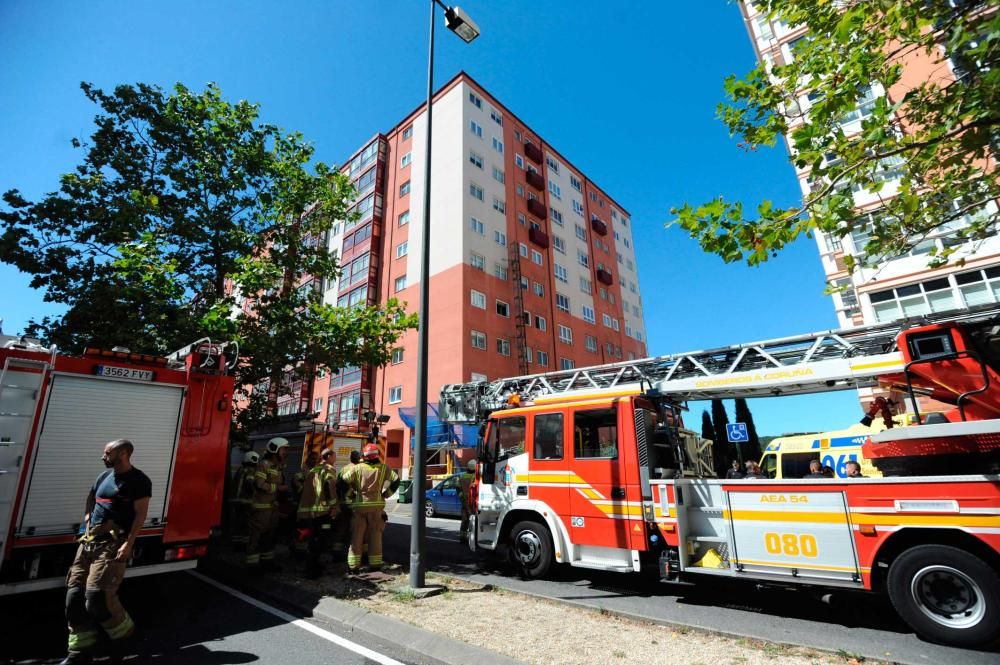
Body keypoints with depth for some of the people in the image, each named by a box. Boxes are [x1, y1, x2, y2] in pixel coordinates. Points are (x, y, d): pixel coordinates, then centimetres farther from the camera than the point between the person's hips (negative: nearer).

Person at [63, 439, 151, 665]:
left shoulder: (139, 481, -10)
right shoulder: (104, 476, 15)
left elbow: (140, 514, -14)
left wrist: (128, 544, -21)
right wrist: (88, 516, 12)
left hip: (112, 544, -8)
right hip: (89, 541, 8)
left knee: (98, 597, -13)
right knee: (74, 596, 7)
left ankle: (122, 632, 13)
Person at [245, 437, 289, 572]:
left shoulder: (279, 466, 14)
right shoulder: (264, 464, -13)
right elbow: (259, 483, -22)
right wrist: (278, 487, -17)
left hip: (273, 505, 9)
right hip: (261, 505, -9)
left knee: (269, 534, 14)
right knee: (256, 534, -3)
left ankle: (267, 561, 24)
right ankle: (252, 562, 5)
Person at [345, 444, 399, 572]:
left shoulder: (357, 468, -2)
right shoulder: (383, 468, -1)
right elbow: (396, 480, -4)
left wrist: (351, 493, 9)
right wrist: (386, 494, 6)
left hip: (359, 505, 0)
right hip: (376, 505, 0)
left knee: (357, 536, 9)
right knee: (375, 535, 10)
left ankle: (354, 565, 11)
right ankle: (375, 564, 14)